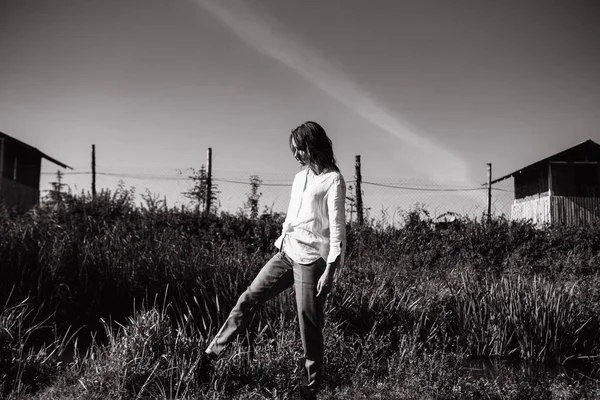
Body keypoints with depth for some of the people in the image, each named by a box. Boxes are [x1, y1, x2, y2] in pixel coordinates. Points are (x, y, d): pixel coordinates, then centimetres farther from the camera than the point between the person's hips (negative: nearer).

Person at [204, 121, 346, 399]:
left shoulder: (333, 179, -8)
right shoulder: (300, 176, 15)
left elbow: (337, 227, -12)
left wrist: (330, 269, -16)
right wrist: (281, 245, 18)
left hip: (310, 259, -7)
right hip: (286, 253, 7)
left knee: (309, 328, 0)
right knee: (248, 299, 6)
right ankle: (210, 355, 17)